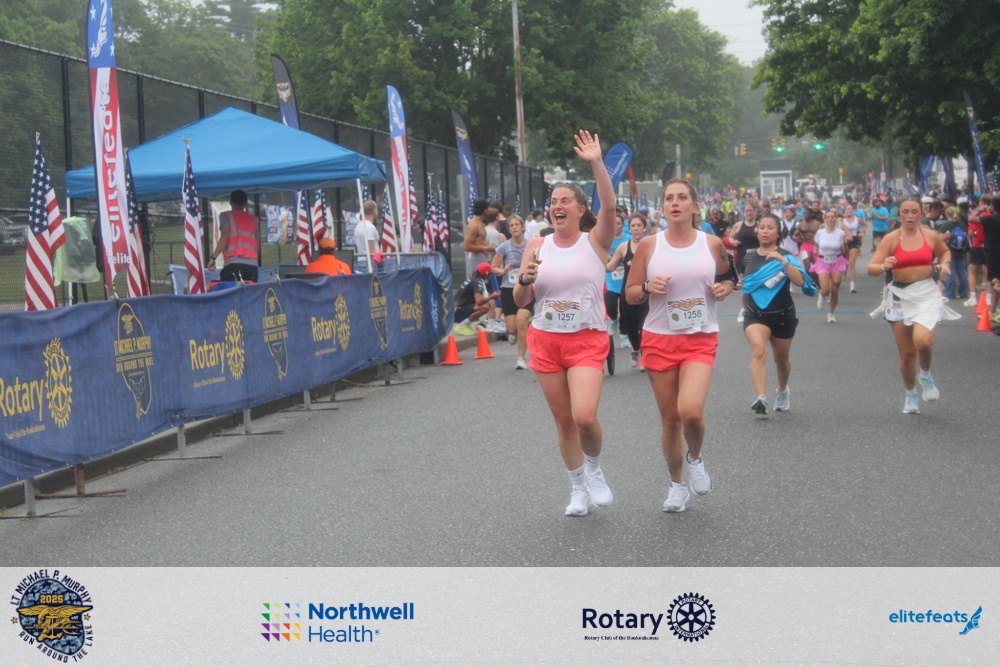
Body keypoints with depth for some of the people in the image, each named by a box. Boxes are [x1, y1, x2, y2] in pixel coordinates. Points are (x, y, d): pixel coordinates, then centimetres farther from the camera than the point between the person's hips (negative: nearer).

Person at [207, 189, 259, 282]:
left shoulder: (225, 216, 9)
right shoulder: (253, 219, 20)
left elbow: (225, 237, -5)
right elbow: (258, 244, 16)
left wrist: (213, 257, -1)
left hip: (233, 262, -4)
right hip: (252, 264, 4)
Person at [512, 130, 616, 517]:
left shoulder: (595, 240, -2)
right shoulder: (537, 246, 6)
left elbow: (609, 205, -22)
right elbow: (520, 302, 6)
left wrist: (596, 164, -33)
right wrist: (524, 280, -15)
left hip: (587, 340, -3)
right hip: (546, 339, 3)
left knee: (585, 416, -20)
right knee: (564, 422, 7)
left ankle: (594, 470, 10)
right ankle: (579, 488, 25)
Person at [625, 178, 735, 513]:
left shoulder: (712, 244, 2)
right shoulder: (649, 246, 1)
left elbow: (726, 278, 19)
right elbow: (630, 294, 5)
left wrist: (725, 288, -4)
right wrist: (648, 287, -16)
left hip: (701, 339, -1)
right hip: (659, 338, 1)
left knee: (691, 411, -21)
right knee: (670, 419, 6)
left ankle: (694, 458, 12)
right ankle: (677, 483, 28)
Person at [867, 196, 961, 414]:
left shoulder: (931, 236, 1)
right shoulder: (891, 239, -4)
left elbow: (945, 251, 22)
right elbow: (871, 268, -8)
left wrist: (945, 263, 1)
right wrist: (884, 266, -30)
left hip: (927, 294, 0)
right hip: (900, 296, 0)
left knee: (923, 340, -26)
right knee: (907, 354, 5)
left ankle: (926, 375, 6)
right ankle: (910, 395, 30)